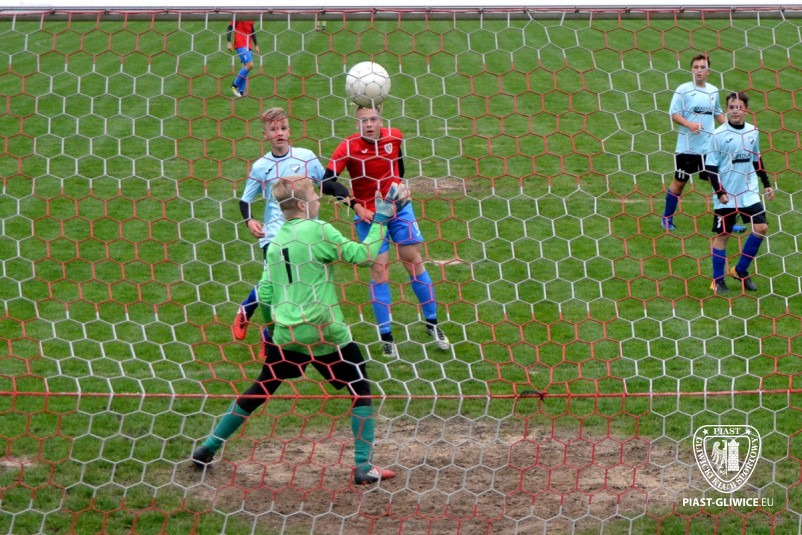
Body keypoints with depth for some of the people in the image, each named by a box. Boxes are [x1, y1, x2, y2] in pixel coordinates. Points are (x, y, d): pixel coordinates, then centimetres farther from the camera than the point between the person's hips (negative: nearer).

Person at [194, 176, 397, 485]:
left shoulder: (276, 241, 9)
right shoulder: (318, 230, -9)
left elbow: (265, 295, 9)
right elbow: (363, 255, -10)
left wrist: (272, 327, 24)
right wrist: (380, 220, 1)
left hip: (285, 334, 6)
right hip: (323, 332, -6)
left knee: (260, 390, 21)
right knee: (361, 391, 9)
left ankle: (207, 449, 23)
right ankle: (364, 467, 2)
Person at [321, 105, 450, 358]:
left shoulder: (394, 137, -10)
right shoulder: (348, 147, -21)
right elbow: (327, 182, -27)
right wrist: (356, 205, -31)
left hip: (399, 207, 3)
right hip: (369, 214, -3)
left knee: (414, 261, 8)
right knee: (379, 269, -2)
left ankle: (432, 325, 22)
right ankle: (386, 337, 6)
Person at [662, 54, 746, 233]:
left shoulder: (713, 90, 7)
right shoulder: (683, 90, -7)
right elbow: (674, 114, -8)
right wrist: (689, 124, -25)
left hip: (709, 146, 4)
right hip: (687, 146, -4)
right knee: (679, 182, 8)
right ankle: (667, 218, 23)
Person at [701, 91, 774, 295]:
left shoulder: (753, 132, 3)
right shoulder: (719, 134, -11)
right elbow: (710, 167, -10)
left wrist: (767, 184, 15)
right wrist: (719, 192, -16)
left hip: (749, 193, 5)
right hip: (726, 196, -5)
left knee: (761, 228, -3)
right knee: (722, 235, 1)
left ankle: (740, 271, 14)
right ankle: (717, 282, 11)